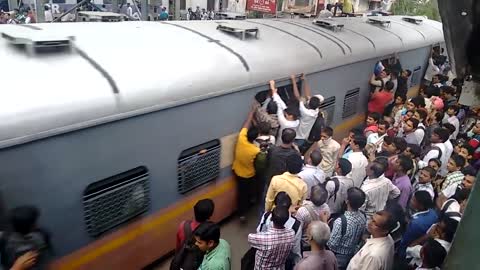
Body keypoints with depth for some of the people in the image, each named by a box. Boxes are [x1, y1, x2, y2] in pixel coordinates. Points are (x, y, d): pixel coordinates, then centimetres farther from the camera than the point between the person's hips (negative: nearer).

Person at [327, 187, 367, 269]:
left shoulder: (340, 221, -36)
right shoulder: (363, 217, -14)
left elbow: (333, 244, -25)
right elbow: (361, 238, 2)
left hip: (338, 257, -6)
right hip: (353, 254, 6)